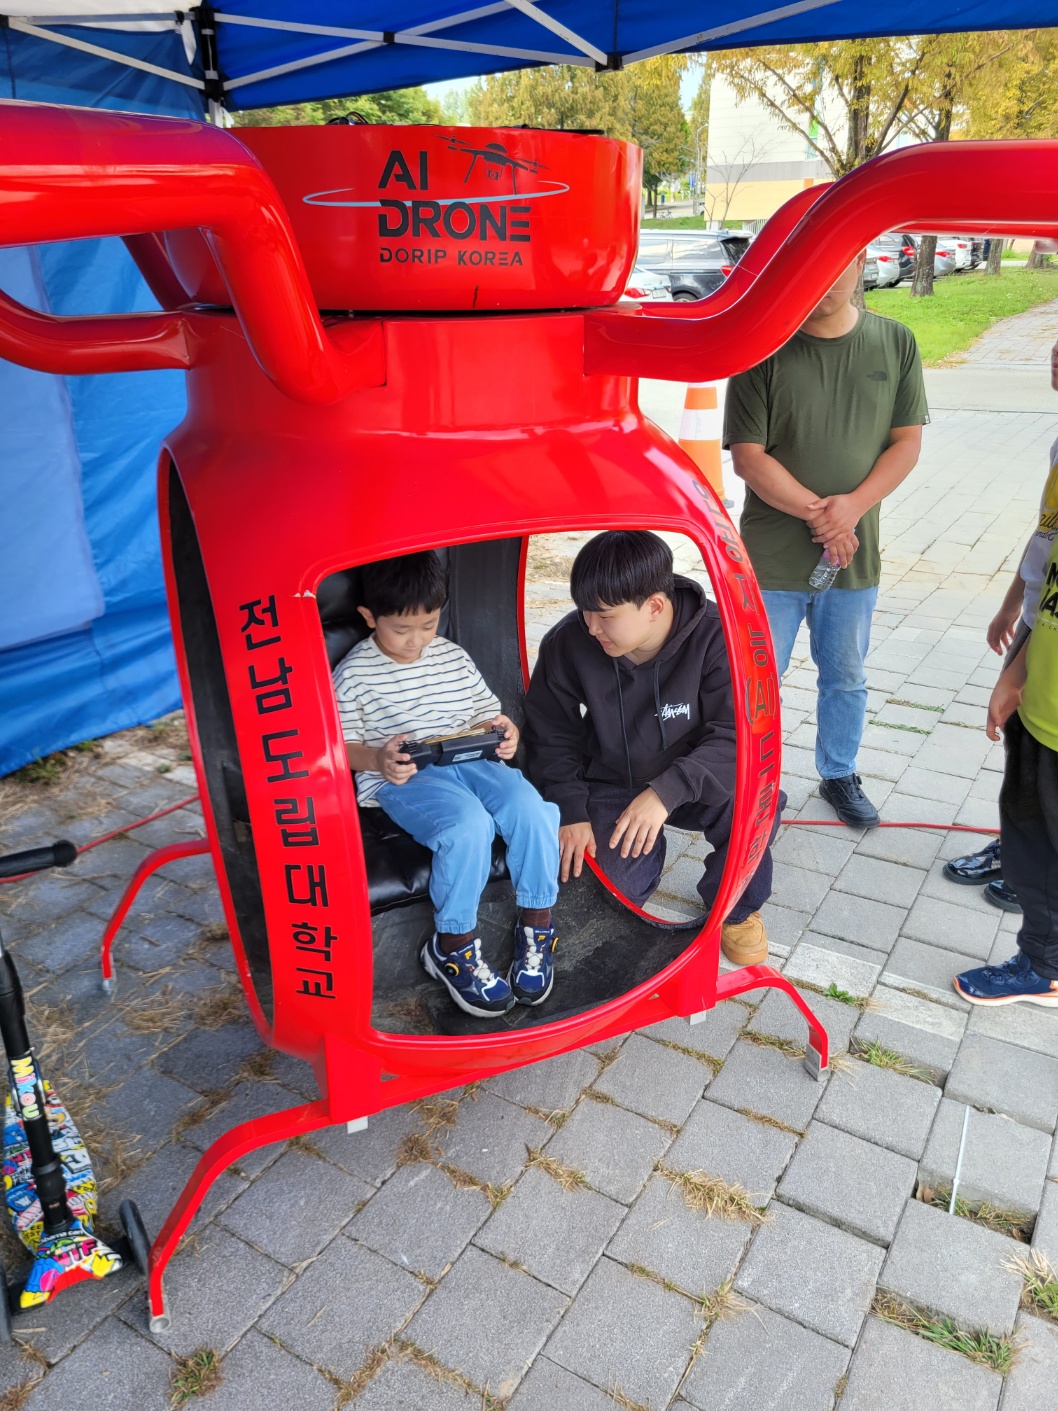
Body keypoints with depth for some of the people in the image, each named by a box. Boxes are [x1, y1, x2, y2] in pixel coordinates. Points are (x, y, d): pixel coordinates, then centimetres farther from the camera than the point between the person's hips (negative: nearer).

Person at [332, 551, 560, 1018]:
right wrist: (377, 760, -20)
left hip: (469, 761, 5)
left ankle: (536, 926, -7)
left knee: (529, 806, -25)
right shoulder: (354, 674, 1)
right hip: (402, 778, -4)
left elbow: (487, 713, 20)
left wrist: (505, 732, -4)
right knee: (469, 823, -34)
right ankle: (453, 945, -15)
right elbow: (341, 745, 0)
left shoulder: (453, 657, 14)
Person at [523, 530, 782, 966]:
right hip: (610, 787, 1)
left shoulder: (715, 636, -24)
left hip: (690, 783, -1)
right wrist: (570, 811, -13)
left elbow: (737, 736, -27)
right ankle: (647, 849, 16)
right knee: (616, 886, -23)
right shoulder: (567, 644, -17)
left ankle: (733, 908, 0)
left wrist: (668, 791, -38)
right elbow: (552, 738, -3)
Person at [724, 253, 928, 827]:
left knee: (846, 679, 18)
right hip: (772, 557, -3)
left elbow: (907, 442, 0)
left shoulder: (895, 343, -1)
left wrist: (852, 507, -16)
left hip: (855, 555, 3)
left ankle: (839, 775, 39)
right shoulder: (763, 348, -10)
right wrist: (817, 514, -19)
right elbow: (748, 457, -12)